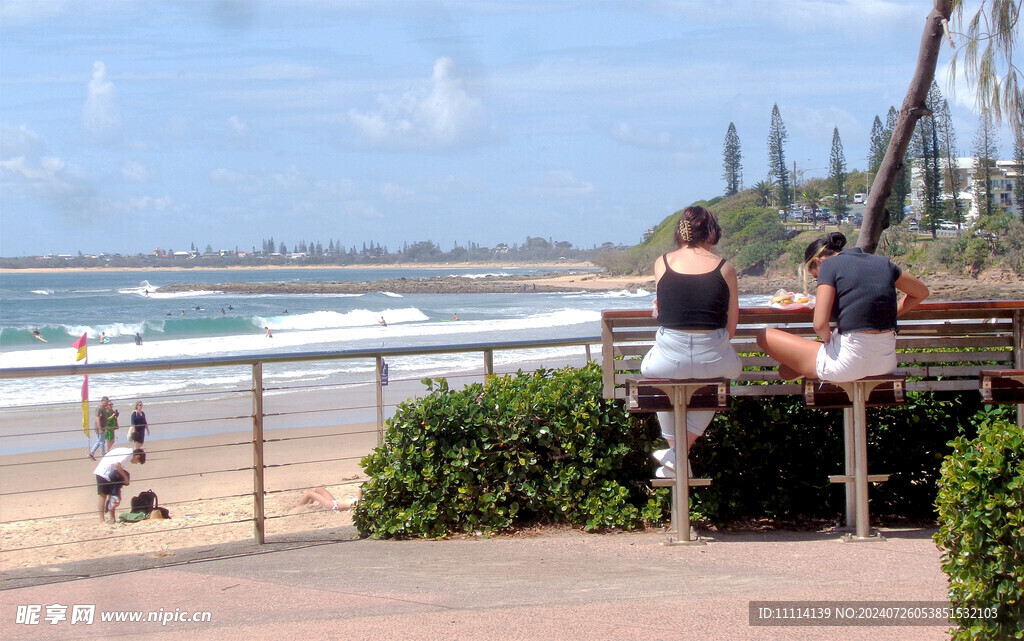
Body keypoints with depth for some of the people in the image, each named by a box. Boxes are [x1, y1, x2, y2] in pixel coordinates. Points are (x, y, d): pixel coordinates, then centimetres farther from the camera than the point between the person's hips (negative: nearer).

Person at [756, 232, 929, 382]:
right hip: (886, 362, 7)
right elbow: (922, 292, 24)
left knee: (765, 336, 7)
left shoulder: (829, 265, -6)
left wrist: (828, 338, 4)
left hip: (849, 363, -7)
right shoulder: (882, 263, 10)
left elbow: (820, 324, -16)